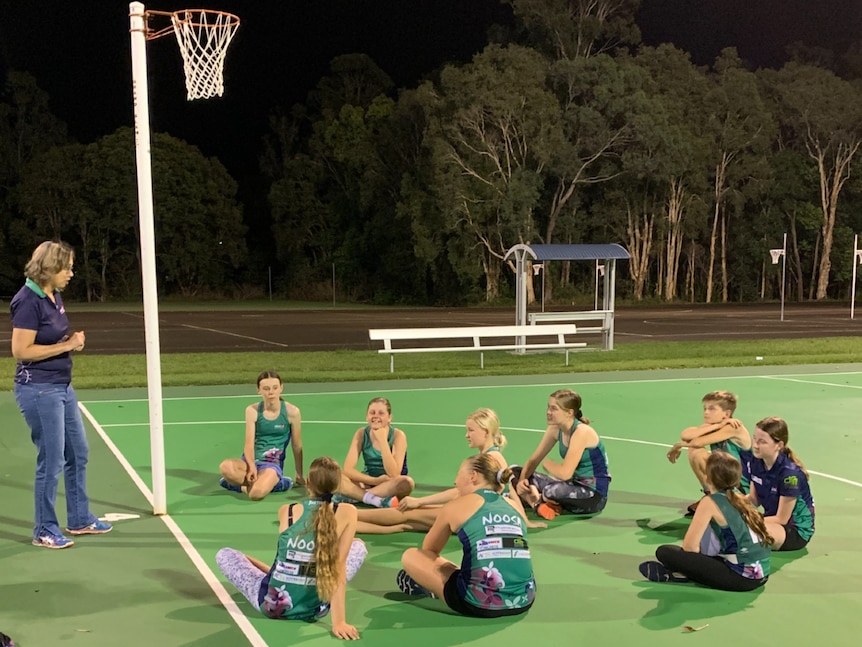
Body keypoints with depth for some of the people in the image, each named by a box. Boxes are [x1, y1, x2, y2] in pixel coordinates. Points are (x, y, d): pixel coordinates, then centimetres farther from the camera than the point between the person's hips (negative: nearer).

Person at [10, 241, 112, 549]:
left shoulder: (54, 297, 8)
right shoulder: (28, 301, -18)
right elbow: (20, 350, -22)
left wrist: (73, 339, -1)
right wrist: (66, 346, -18)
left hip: (62, 386, 9)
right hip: (38, 390, -9)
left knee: (78, 454, 16)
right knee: (51, 462, 0)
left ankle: (80, 519, 29)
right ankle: (45, 530, 15)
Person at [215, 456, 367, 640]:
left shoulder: (286, 511, -6)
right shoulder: (347, 512, -10)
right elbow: (339, 567, -14)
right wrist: (338, 621, -14)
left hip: (274, 604, 1)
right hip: (316, 608, 0)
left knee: (224, 555, 23)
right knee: (358, 546, 22)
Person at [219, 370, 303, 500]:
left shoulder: (292, 412, -6)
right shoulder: (252, 410, -1)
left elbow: (297, 446, 3)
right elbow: (249, 443, -8)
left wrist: (299, 476, 9)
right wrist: (251, 466, -26)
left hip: (273, 464, -3)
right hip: (250, 461, 3)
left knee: (256, 493, -37)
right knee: (225, 467, -34)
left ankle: (245, 485, -2)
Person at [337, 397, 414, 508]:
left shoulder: (398, 435, -14)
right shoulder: (361, 433, -7)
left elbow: (394, 475, -25)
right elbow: (347, 469, -13)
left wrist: (382, 440, -27)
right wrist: (375, 480, -23)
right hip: (369, 483, 2)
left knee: (406, 482, -37)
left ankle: (359, 495, -27)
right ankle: (378, 500, -35)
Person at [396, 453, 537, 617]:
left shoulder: (456, 506, 6)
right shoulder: (515, 507, 17)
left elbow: (429, 550, 22)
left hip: (480, 603, -5)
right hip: (524, 601, 5)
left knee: (410, 556, 12)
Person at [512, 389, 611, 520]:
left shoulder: (581, 432, -23)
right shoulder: (555, 429, -1)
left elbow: (565, 473, -30)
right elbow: (533, 461, 5)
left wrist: (547, 463, -10)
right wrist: (522, 480, -14)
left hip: (594, 495, -8)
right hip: (573, 485, 8)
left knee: (553, 490, -39)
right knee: (516, 472, 0)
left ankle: (540, 499, -5)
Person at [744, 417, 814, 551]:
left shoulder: (790, 473, -26)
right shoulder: (755, 462, -7)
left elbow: (781, 519, -18)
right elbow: (754, 499, 4)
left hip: (797, 530, -6)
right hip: (773, 520, 7)